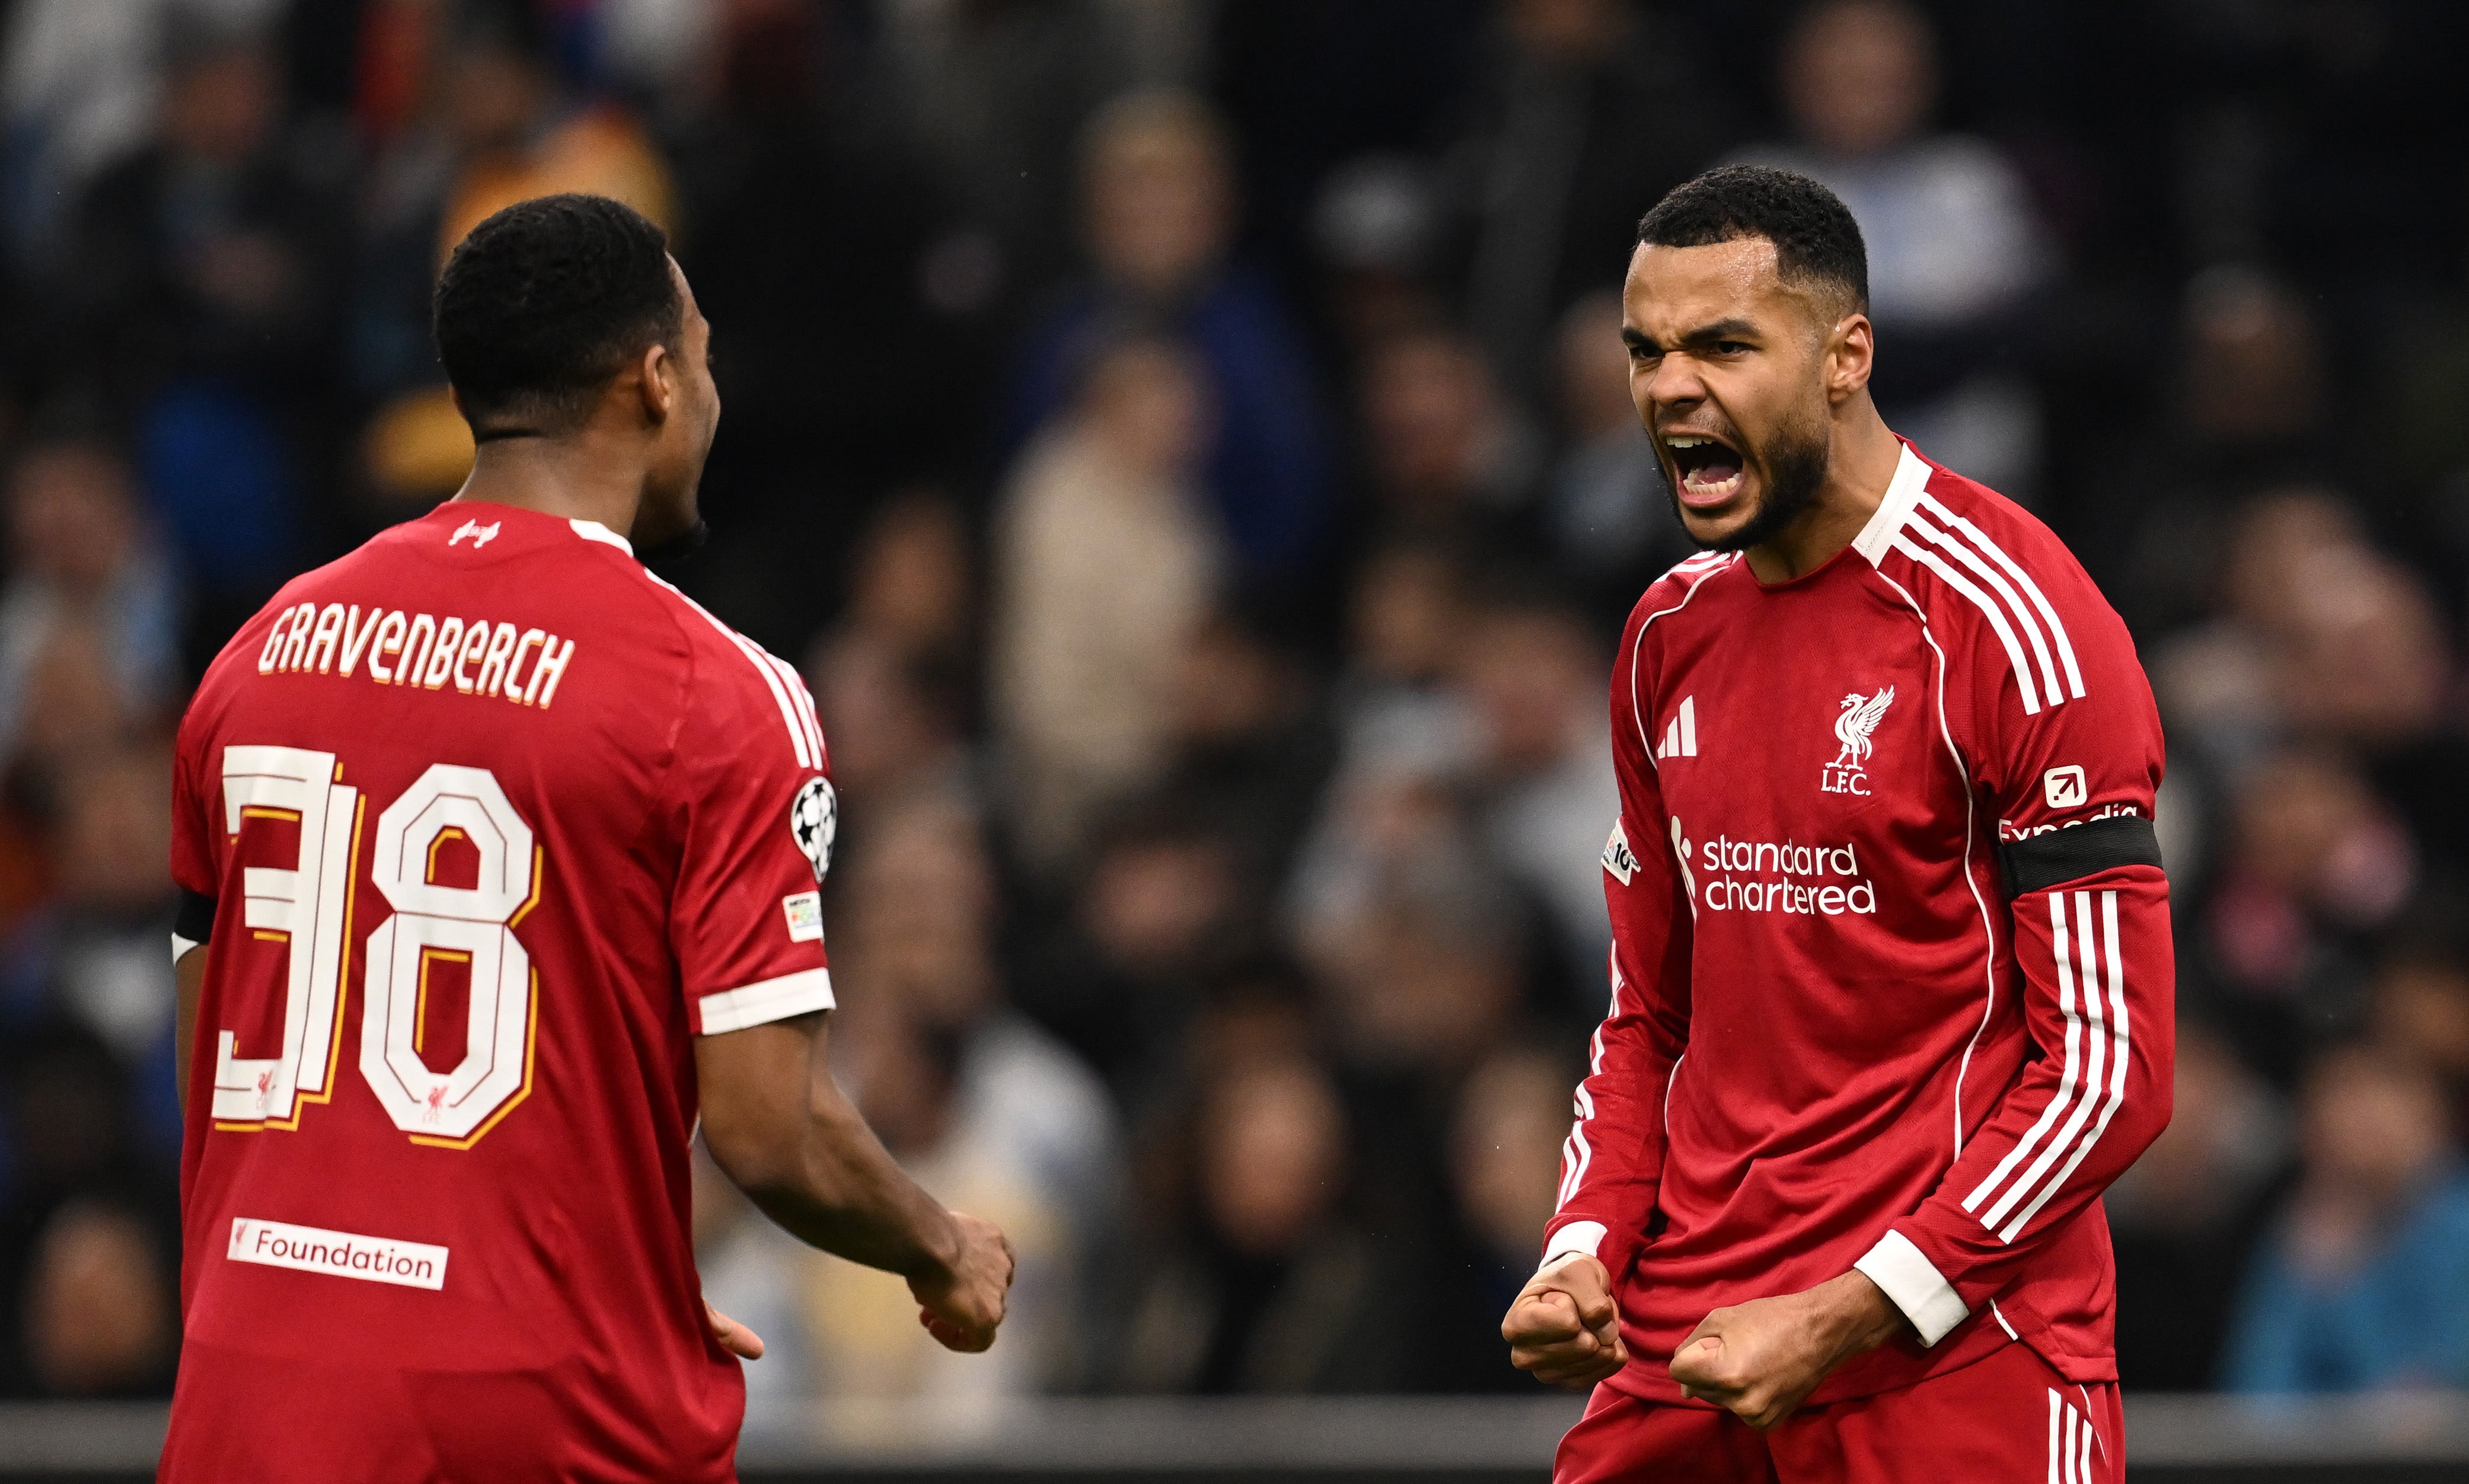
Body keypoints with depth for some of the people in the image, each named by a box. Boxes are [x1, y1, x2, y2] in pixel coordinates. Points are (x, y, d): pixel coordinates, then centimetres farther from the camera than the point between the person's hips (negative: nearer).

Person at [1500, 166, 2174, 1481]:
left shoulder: (2008, 620, -11)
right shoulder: (1670, 636, 12)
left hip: (1955, 1372, -6)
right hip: (1676, 1355, 6)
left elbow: (2109, 1073, -14)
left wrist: (1844, 1323, -18)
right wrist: (1586, 1252, 1)